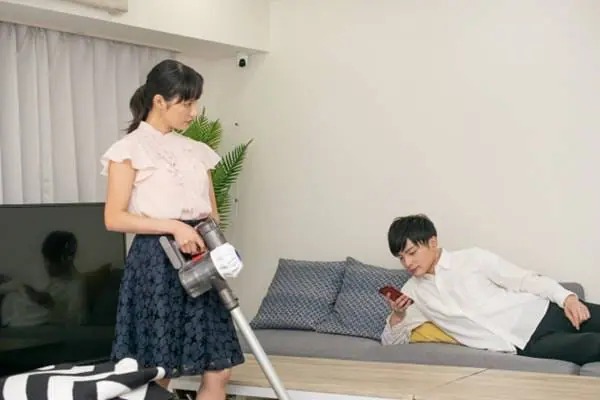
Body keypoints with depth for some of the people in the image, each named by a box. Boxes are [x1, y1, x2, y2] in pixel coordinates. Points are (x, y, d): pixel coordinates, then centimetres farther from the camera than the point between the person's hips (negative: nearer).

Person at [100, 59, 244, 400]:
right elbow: (114, 218, -10)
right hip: (156, 262, -6)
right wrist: (173, 226, -19)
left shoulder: (197, 151, 14)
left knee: (219, 371, 3)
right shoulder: (130, 148, -4)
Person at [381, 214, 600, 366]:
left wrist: (566, 297, -13)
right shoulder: (414, 291, 13)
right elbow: (391, 341, 17)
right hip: (524, 346, 0)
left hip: (542, 313, 0)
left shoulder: (472, 258, 5)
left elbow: (525, 279, 3)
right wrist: (397, 314, -6)